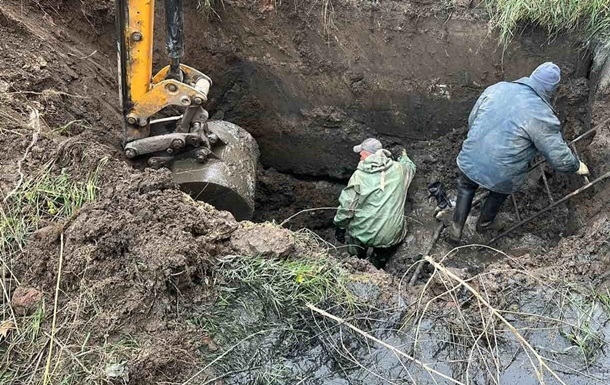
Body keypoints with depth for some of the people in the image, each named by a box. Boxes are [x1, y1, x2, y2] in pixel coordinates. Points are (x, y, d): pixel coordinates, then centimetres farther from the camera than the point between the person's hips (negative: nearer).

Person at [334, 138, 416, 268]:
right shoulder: (398, 169, -2)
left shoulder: (359, 175, -11)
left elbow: (346, 205, -9)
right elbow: (411, 167, 23)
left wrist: (340, 227, 6)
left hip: (362, 234, -1)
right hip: (390, 237, 1)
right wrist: (404, 157, 44)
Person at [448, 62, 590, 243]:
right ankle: (484, 224, 53)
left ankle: (456, 229, 38)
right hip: (501, 176, -3)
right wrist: (577, 166, 11)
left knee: (466, 187, 33)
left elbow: (472, 120, 10)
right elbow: (559, 156, -10)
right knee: (498, 194, 32)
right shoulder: (542, 115, -16)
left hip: (470, 161, 3)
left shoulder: (496, 88, -3)